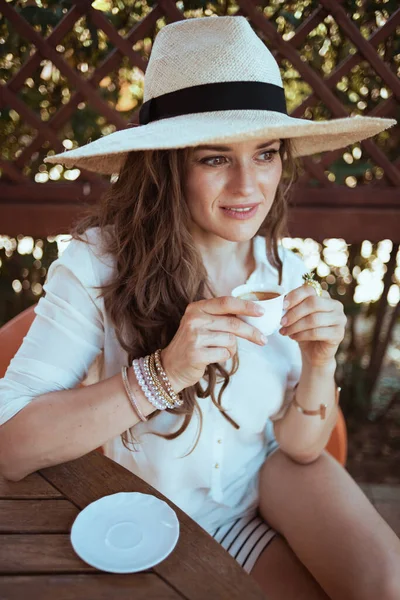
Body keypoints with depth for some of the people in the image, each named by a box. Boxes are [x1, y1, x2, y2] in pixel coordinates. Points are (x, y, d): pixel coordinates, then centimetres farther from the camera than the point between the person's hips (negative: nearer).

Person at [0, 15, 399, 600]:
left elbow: (300, 447, -6)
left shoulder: (286, 275, -10)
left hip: (268, 487, 3)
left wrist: (320, 362, -26)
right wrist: (165, 372, -36)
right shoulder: (98, 263, -23)